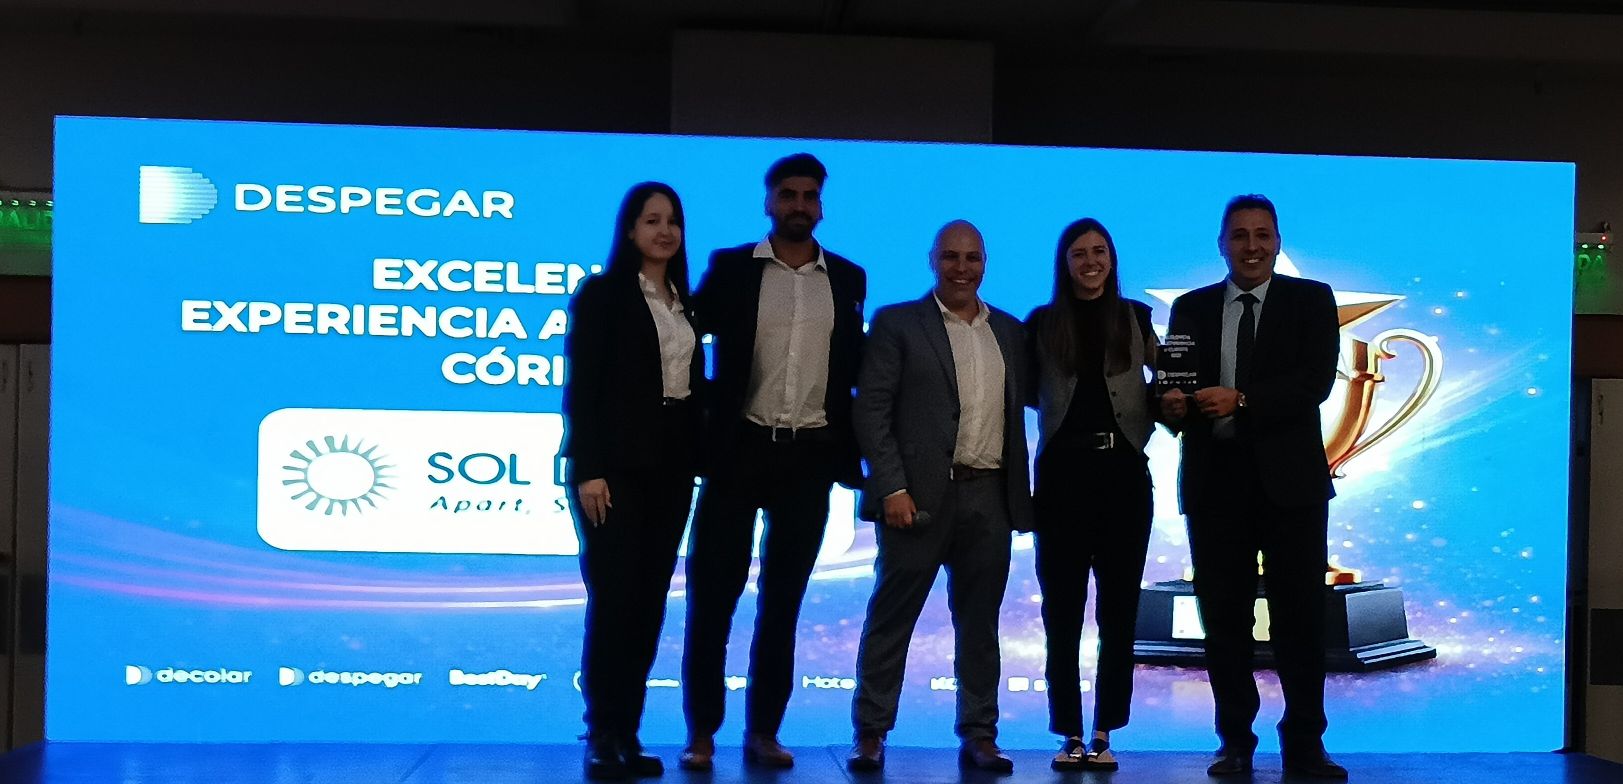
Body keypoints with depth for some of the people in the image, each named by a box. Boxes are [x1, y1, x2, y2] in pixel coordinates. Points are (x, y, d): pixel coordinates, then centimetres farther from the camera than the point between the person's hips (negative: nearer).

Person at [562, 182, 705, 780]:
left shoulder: (684, 303, 15)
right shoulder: (601, 294, -2)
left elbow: (693, 386, 13)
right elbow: (581, 387, -8)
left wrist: (697, 463, 4)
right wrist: (588, 469, -17)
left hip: (671, 465, 6)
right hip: (618, 464, -6)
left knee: (650, 602, 5)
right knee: (612, 599, -7)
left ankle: (629, 733, 11)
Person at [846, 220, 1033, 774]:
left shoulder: (1010, 332, 15)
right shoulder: (897, 324, 2)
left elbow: (1017, 412, 15)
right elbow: (871, 411, -4)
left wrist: (1022, 497, 7)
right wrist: (892, 488, -13)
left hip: (990, 496, 4)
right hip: (921, 494, -4)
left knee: (979, 622, 9)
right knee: (891, 617, 2)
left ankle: (979, 735, 16)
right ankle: (870, 734, 10)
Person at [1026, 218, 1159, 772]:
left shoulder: (1135, 317, 9)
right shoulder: (1042, 323, 7)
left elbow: (1162, 383, 7)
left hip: (1123, 471, 1)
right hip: (1062, 473, 0)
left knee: (1118, 610, 3)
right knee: (1062, 612, 1)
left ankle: (1104, 734, 11)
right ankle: (1069, 735, 8)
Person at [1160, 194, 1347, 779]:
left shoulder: (1311, 300, 5)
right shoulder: (1191, 308, 12)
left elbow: (1317, 380, -9)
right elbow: (1172, 384, 6)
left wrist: (1241, 400, -21)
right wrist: (1171, 404, -18)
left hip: (1289, 479, -2)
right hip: (1215, 479, 2)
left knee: (1300, 615, 1)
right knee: (1224, 617, 6)